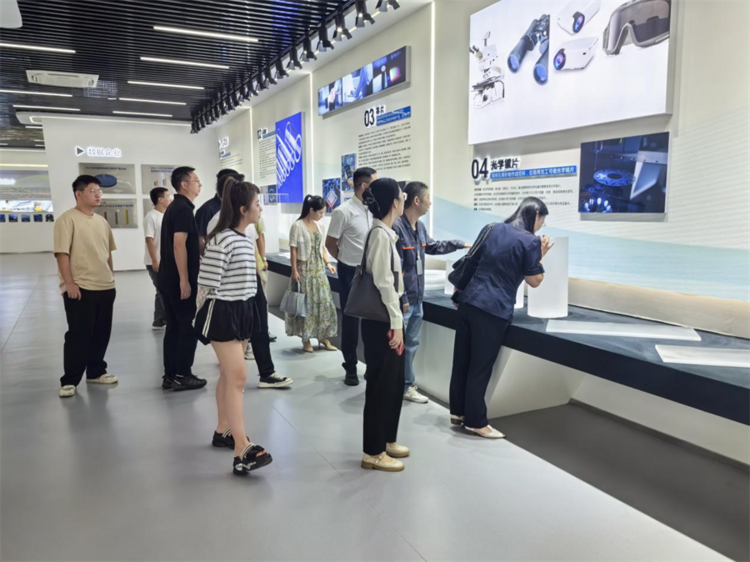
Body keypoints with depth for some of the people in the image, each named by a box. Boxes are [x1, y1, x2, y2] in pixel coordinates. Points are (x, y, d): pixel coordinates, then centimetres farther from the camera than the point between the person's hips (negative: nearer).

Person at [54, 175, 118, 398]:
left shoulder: (101, 221, 13)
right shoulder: (67, 219, -9)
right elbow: (62, 253, -14)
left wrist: (111, 279, 18)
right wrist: (69, 283, -19)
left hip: (105, 287, 7)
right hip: (80, 288, -7)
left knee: (101, 334, 12)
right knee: (78, 336, -1)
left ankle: (96, 371, 26)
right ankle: (69, 380, 10)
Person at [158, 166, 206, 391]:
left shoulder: (174, 207, 16)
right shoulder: (184, 209, -14)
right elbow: (179, 246, -22)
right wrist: (185, 280, -23)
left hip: (168, 278, 10)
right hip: (179, 280, -9)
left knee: (174, 326, 12)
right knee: (188, 327, -1)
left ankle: (170, 375, 17)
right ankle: (182, 376, 6)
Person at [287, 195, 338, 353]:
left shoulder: (320, 226, 8)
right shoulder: (298, 226, -10)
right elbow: (293, 250, -10)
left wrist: (328, 263, 1)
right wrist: (294, 270, -14)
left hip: (319, 268, 6)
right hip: (304, 268, -6)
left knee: (324, 301, 5)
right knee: (306, 303, 1)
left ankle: (323, 337, 16)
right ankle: (306, 339, 13)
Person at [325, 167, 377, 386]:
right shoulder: (344, 212, -13)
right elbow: (330, 244, -6)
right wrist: (348, 262, 5)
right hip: (352, 273, -5)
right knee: (351, 321, 6)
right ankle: (351, 368, 19)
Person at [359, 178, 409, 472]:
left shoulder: (384, 233, 10)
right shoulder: (381, 235, -18)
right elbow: (383, 283, -21)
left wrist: (396, 320, 16)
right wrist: (396, 324, -18)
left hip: (387, 318, 9)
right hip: (381, 322, -9)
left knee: (394, 382, 18)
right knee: (381, 385, 1)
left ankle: (386, 440, 33)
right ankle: (373, 452, 15)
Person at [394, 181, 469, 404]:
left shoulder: (420, 226, 10)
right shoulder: (397, 227, -21)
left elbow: (432, 247, 29)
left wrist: (462, 245, 28)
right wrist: (402, 299, -18)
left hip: (417, 298, 10)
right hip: (403, 299, -9)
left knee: (411, 344, 17)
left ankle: (406, 385, 29)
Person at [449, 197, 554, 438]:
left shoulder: (491, 229, 12)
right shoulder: (530, 242, -7)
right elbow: (534, 281, -1)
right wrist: (541, 255, 11)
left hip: (469, 301, 7)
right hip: (494, 310, -7)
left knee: (462, 360, 14)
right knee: (480, 367, 2)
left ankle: (458, 411, 27)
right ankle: (476, 422, 14)